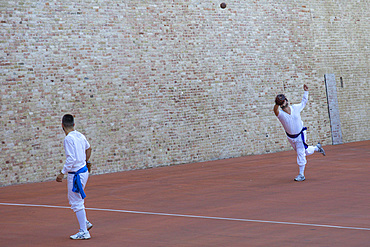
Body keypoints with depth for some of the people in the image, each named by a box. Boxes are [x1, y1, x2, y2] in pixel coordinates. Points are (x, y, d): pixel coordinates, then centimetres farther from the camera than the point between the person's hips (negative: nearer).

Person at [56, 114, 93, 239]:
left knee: (76, 203, -1)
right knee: (73, 199, 24)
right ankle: (85, 223, 28)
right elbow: (88, 148, 23)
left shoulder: (68, 139, -19)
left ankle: (84, 232, 2)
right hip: (83, 170, 9)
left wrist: (62, 173, -19)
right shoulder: (80, 135, 6)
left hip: (75, 174, -9)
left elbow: (71, 159, -24)